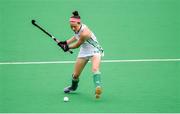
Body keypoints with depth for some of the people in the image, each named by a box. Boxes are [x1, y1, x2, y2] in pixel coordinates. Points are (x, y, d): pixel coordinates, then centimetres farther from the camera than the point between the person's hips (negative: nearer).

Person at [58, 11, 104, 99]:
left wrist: (67, 47, 0)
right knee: (75, 75, 10)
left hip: (95, 51, -7)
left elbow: (77, 45, -17)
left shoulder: (85, 33, -34)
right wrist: (66, 42, 4)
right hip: (84, 52, 7)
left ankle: (98, 87, -53)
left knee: (95, 68, -36)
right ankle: (73, 87, 40)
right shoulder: (77, 29, -10)